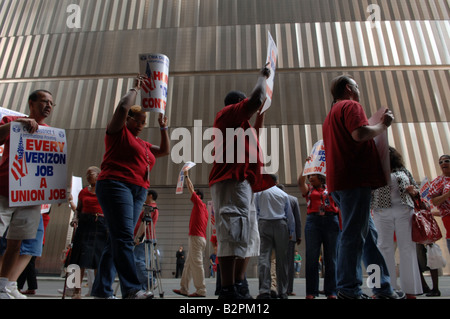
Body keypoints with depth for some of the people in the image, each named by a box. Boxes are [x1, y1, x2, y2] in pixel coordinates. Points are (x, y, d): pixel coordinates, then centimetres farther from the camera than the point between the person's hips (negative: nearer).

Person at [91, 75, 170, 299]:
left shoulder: (143, 144, 28)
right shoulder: (118, 132, 9)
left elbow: (165, 150, 31)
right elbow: (123, 107, -4)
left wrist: (163, 129, 24)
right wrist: (136, 89, 11)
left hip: (138, 192, 7)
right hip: (115, 185, -7)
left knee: (117, 240, 3)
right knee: (124, 237, -17)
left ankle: (101, 290, 6)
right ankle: (131, 289, -22)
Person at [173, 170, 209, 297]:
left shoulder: (199, 203, -3)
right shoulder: (204, 209, 20)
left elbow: (191, 189, -1)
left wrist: (186, 176, 10)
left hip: (196, 238, -10)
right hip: (201, 238, 10)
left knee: (196, 264, -8)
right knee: (188, 264, 11)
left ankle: (201, 290, -6)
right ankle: (184, 289, 15)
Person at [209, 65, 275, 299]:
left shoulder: (240, 125, 32)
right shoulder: (229, 111, 4)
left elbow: (254, 137, 44)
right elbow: (256, 99, -12)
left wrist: (261, 114, 39)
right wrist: (263, 76, 6)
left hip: (241, 182, 11)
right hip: (232, 180, -11)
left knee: (248, 237, 9)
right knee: (233, 234, -18)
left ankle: (238, 287, 10)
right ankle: (228, 291, -19)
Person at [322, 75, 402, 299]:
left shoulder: (332, 114, 28)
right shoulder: (351, 105, -1)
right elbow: (360, 133, -18)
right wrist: (383, 124, -1)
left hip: (340, 181, 10)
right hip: (355, 179, -10)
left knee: (369, 235, 11)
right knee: (354, 235, -8)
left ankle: (383, 289, 17)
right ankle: (348, 290, -3)